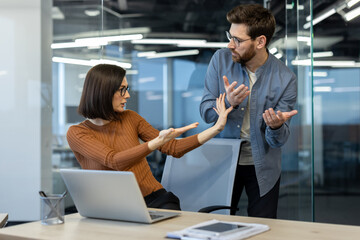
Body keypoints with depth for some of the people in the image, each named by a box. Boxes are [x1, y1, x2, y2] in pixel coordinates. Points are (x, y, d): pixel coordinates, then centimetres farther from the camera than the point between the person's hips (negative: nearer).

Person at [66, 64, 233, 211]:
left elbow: (174, 148, 10)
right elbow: (114, 161, -20)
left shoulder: (130, 119, 10)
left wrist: (217, 127, 4)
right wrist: (159, 141, -31)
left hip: (155, 200, 3)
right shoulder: (76, 133, -3)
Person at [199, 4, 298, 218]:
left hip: (263, 167, -1)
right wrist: (228, 102, -30)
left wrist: (276, 126, -35)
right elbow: (206, 113, -10)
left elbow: (278, 140, -12)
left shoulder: (285, 79, -15)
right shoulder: (221, 60, -9)